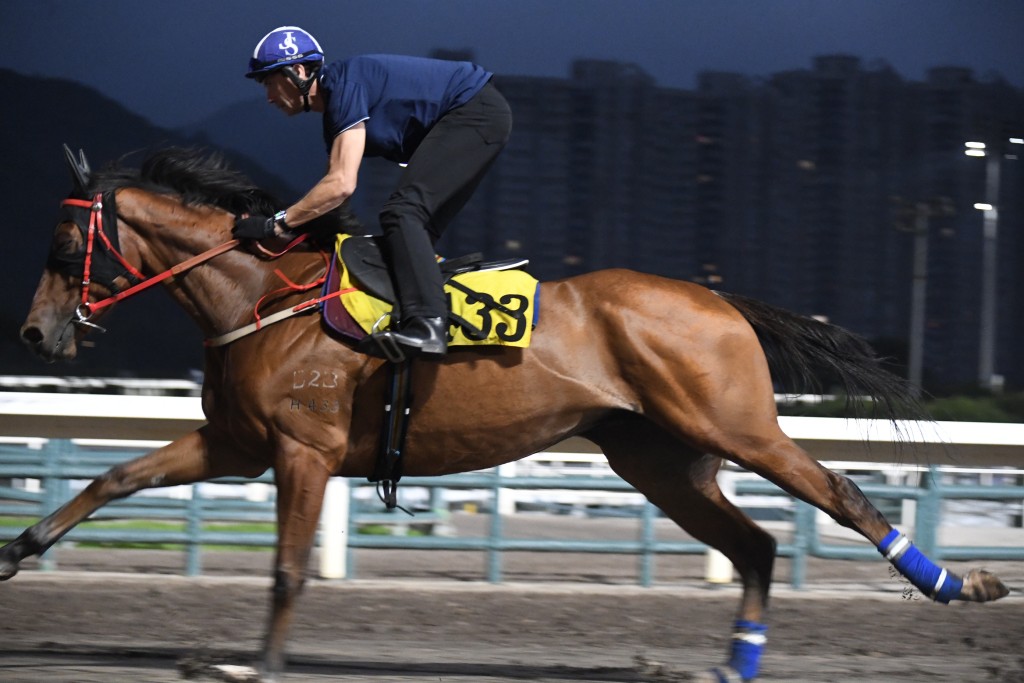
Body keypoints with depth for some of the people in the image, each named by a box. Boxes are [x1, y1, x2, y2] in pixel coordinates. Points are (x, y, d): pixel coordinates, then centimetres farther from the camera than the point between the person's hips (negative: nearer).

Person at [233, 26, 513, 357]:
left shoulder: (344, 83, -18)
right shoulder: (335, 108, 13)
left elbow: (341, 185, -25)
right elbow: (334, 186, 18)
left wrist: (276, 224, -20)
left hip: (478, 112, -11)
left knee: (402, 211, -20)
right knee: (414, 230, 10)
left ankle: (426, 325, -33)